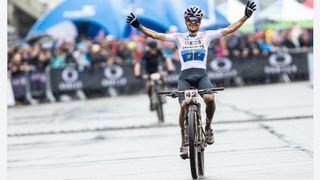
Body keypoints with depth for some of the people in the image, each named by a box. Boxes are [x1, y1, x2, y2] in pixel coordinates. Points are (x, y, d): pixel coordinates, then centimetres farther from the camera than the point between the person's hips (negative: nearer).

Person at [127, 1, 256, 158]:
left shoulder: (206, 35, 15)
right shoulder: (179, 37, 15)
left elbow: (228, 30, 8)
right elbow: (156, 35, 8)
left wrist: (245, 17, -1)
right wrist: (139, 26, -3)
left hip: (201, 75, 0)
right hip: (185, 76, 0)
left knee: (210, 99, -29)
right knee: (184, 106, -21)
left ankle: (208, 127, 0)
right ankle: (184, 142, -5)